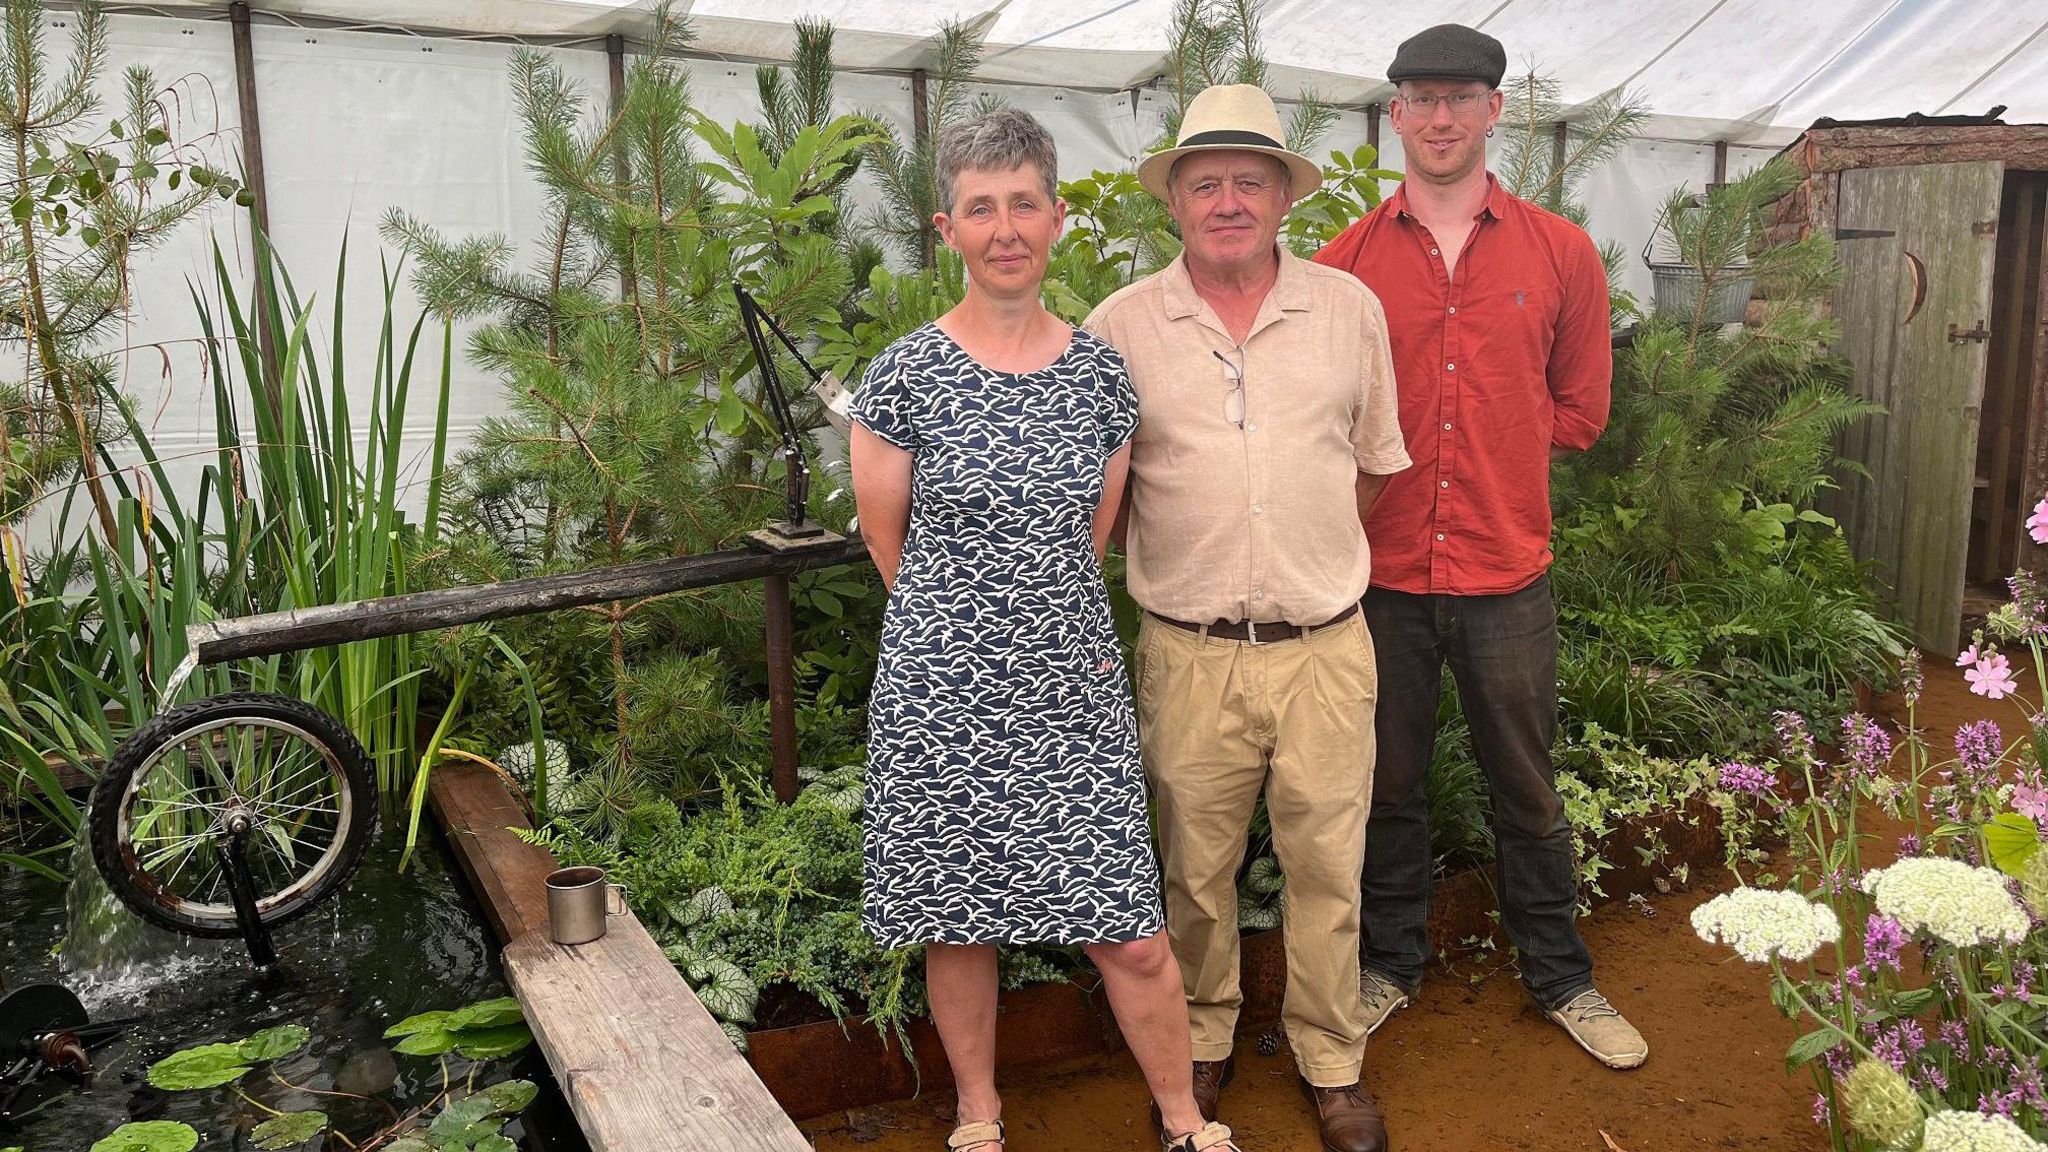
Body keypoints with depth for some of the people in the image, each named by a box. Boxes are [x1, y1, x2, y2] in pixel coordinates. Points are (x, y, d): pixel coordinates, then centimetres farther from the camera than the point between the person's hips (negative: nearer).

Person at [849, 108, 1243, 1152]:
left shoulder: (1100, 372, 3)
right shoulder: (905, 374, -6)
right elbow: (888, 538, 3)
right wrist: (964, 626, 10)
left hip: (1073, 689, 2)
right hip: (944, 693, -2)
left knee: (1132, 937, 4)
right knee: (960, 925, 12)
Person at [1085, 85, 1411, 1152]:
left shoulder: (1349, 308, 4)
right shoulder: (1122, 325, -1)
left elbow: (1376, 462, 14)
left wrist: (1321, 554, 9)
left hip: (1325, 647, 1)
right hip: (1189, 653, -1)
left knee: (1326, 862, 9)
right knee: (1194, 865, 12)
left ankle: (1333, 1063, 29)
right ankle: (1201, 1046, 34)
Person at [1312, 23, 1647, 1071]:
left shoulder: (1560, 253, 2)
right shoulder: (1343, 262, 0)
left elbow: (1579, 409, 7)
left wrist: (1488, 455, -1)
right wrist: (1386, 465, -7)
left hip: (1506, 572, 1)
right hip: (1381, 572, 0)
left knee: (1527, 788, 14)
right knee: (1389, 786, 15)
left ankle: (1559, 976, 34)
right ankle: (1390, 963, 34)